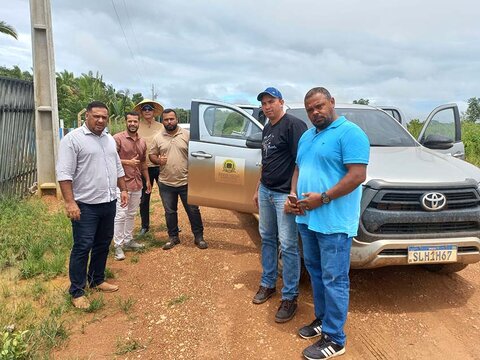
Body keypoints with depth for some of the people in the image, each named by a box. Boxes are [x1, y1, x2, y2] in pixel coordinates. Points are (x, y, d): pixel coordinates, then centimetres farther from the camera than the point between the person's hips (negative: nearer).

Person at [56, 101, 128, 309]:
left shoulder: (109, 139, 13)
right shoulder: (73, 139, -10)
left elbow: (118, 168, 21)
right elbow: (64, 173, -15)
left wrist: (123, 190, 15)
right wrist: (70, 202, -21)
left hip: (109, 203, 7)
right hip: (86, 205, -7)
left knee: (103, 245, 16)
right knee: (82, 247, -1)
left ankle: (97, 280, 32)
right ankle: (76, 291, 13)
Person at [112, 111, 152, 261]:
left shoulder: (142, 142, 12)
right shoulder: (117, 138, -9)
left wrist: (148, 180, 19)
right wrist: (128, 162, -18)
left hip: (137, 184, 6)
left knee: (131, 214, 14)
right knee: (121, 215, -4)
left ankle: (128, 240, 27)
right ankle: (118, 245, 5)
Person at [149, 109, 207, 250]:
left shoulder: (187, 135, -2)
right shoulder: (158, 138, 3)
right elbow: (152, 155, 9)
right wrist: (158, 160, -13)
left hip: (186, 182, -2)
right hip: (166, 183, 2)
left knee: (193, 210, 5)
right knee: (170, 212, 13)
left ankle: (199, 237, 19)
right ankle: (173, 237, 29)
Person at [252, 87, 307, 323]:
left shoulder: (293, 125, -12)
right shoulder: (267, 129, 16)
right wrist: (258, 189, 21)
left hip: (284, 194, -9)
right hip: (265, 192, 9)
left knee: (288, 246, -3)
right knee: (267, 239, 16)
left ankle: (289, 297, 9)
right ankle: (268, 284, 31)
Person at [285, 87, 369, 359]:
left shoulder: (349, 133, -11)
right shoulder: (306, 136, 15)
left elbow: (358, 175, -19)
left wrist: (322, 198, -21)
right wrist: (293, 195, 2)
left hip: (334, 222, -8)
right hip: (307, 218, 9)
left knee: (334, 280, 1)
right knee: (316, 273, 19)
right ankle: (322, 320, 37)